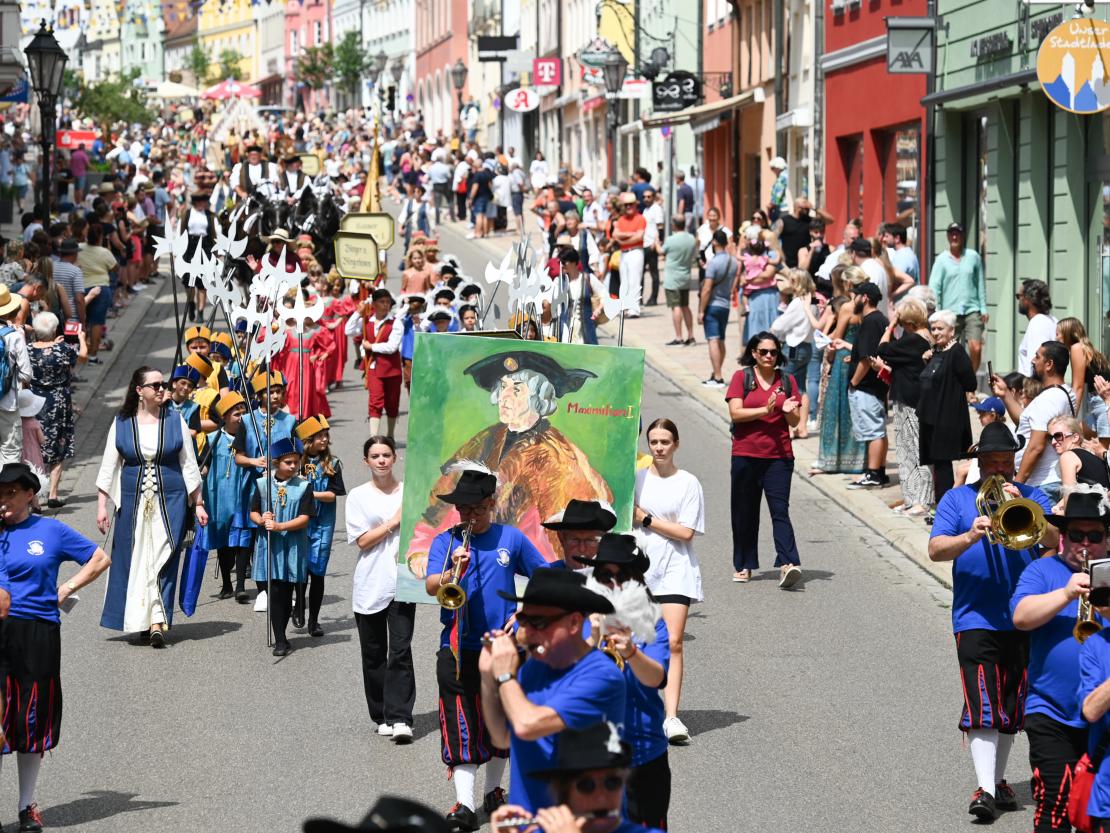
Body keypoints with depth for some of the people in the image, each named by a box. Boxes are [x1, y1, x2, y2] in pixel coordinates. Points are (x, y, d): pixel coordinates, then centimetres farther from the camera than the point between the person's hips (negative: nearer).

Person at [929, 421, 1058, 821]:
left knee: (1011, 706, 10)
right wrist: (969, 537, -25)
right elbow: (935, 549, -6)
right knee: (981, 705, -13)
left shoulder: (1033, 496, 9)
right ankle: (985, 788, -18)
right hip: (976, 619, -2)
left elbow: (1053, 539, -7)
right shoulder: (957, 499, 6)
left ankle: (999, 779, 24)